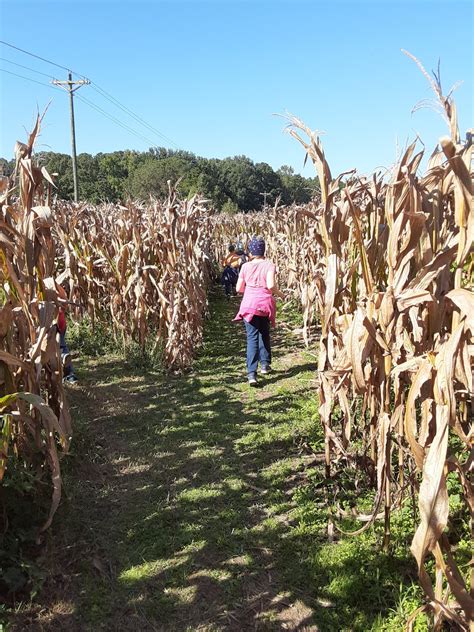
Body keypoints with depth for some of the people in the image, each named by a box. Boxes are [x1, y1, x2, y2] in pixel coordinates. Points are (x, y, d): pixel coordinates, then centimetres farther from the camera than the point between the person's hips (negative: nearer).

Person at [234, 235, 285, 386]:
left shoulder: (245, 266, 4)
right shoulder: (269, 265, -3)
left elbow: (239, 289, 7)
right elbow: (271, 285, -16)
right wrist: (280, 294, 3)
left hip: (249, 304, 0)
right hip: (265, 303, 0)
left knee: (252, 337, -3)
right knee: (264, 333, 23)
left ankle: (251, 374, -15)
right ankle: (265, 365, 29)